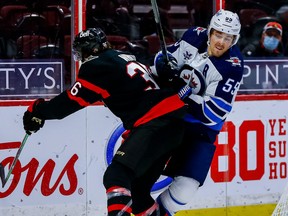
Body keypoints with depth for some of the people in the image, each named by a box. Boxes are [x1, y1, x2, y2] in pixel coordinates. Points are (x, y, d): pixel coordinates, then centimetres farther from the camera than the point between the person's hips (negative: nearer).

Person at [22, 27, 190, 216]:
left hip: (155, 121, -9)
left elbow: (73, 101, -1)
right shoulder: (125, 58, 23)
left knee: (117, 176, -19)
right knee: (136, 185, 16)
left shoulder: (97, 66, -2)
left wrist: (39, 110, 11)